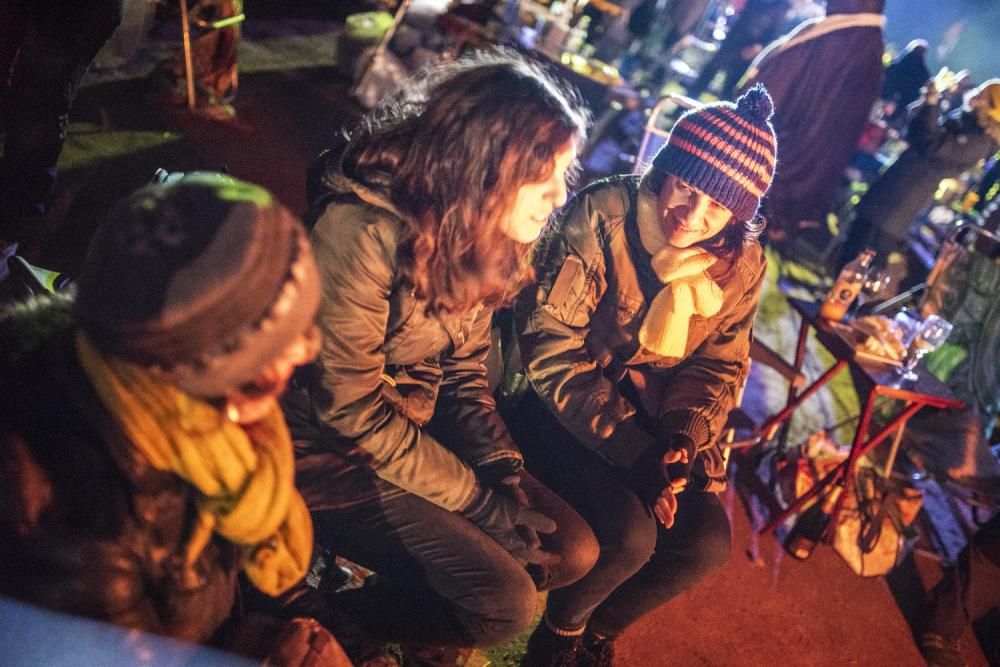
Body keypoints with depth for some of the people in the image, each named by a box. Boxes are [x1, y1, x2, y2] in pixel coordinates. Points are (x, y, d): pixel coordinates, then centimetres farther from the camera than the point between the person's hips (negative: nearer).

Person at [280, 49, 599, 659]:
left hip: (420, 430, 8)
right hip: (329, 450, -7)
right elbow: (350, 408, -24)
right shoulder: (362, 230, -27)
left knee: (571, 549, 3)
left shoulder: (487, 236, -2)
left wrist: (506, 472, -10)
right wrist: (481, 503, -17)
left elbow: (463, 373, 5)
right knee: (504, 602, -14)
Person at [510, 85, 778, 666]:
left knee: (708, 542, -10)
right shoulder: (602, 217, -19)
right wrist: (630, 448, -24)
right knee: (629, 534, -25)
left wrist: (684, 435, -15)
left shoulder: (742, 263, -3)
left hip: (654, 421, 6)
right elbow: (549, 347, -21)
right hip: (562, 411, -5)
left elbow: (720, 366, 6)